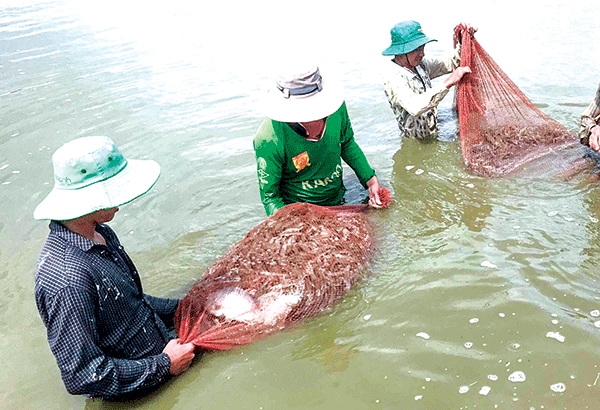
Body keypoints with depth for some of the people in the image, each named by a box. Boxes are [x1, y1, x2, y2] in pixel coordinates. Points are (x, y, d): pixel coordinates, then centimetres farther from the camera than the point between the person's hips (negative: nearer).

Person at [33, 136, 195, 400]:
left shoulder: (100, 233, -1)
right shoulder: (67, 279, -31)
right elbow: (82, 376, -26)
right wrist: (163, 366, -19)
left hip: (160, 351, 8)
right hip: (138, 393, -8)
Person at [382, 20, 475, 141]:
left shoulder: (421, 65, 3)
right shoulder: (394, 80, -23)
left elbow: (450, 64, 13)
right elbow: (414, 107, -40)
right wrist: (447, 83, -42)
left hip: (434, 134, 8)